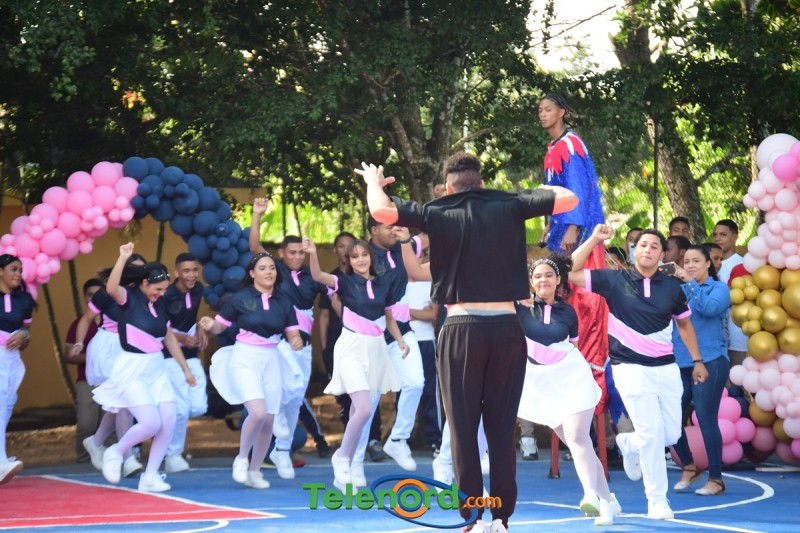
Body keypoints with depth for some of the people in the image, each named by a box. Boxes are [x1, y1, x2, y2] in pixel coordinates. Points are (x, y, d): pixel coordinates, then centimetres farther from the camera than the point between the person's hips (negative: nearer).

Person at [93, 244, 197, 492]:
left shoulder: (159, 305, 10)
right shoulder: (129, 299, -9)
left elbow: (169, 337, 20)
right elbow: (111, 288, -32)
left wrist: (185, 369, 22)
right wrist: (123, 257, -37)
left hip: (156, 368, 7)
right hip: (132, 369, -7)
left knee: (169, 423, -2)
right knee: (151, 423, -15)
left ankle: (150, 476, 8)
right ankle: (115, 453, 11)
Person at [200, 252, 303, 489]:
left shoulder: (283, 302, 4)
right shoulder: (240, 298, -5)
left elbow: (293, 334, 7)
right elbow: (219, 326, 0)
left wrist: (297, 342, -15)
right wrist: (209, 325, -22)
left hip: (271, 360, 4)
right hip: (245, 358, -4)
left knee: (269, 420, 3)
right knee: (258, 412, -21)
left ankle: (254, 470, 21)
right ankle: (241, 459, 3)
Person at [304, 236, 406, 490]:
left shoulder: (384, 284, 7)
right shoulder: (345, 282, -5)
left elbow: (389, 317, 16)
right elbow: (319, 276, -23)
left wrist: (400, 340, 2)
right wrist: (312, 254, -40)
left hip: (376, 348, 4)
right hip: (351, 347, -4)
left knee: (358, 409, 9)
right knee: (364, 409, -17)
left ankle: (350, 464, 19)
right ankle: (341, 457, 2)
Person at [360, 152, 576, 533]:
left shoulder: (438, 213, 1)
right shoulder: (510, 207, 6)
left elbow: (382, 212, -10)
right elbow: (569, 200, 9)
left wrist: (373, 181, 10)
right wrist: (541, 190, 28)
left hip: (463, 327, -2)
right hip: (508, 327, 2)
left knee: (463, 426, 3)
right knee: (502, 426, 7)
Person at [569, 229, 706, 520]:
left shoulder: (671, 286, 4)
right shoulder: (614, 280, -4)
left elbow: (684, 323, 17)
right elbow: (570, 273, -9)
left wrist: (697, 360, 15)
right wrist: (594, 240, -13)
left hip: (666, 368, 4)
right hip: (631, 367, -4)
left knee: (671, 434, 6)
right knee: (652, 434, -10)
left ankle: (629, 445, 37)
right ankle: (657, 501, 2)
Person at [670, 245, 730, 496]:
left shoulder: (718, 288, 4)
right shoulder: (679, 289, 14)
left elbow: (709, 308, -17)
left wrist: (689, 283, -18)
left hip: (709, 362, -4)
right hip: (679, 363, 4)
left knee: (706, 419, -6)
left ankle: (716, 479, 5)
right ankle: (689, 467, 20)